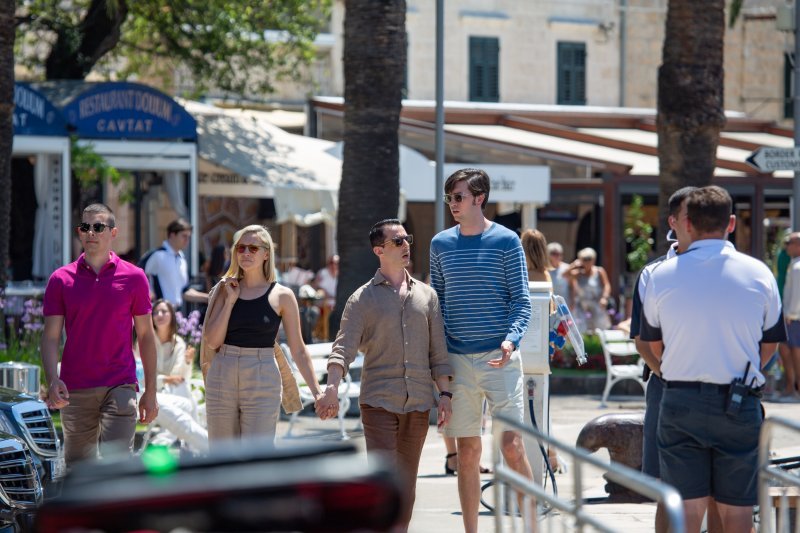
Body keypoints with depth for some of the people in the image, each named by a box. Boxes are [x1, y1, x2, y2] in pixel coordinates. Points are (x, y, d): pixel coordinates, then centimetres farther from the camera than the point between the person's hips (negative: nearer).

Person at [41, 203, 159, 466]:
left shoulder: (133, 277, 4)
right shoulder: (61, 279, 4)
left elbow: (146, 336, 8)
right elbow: (51, 336, 1)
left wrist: (150, 391, 5)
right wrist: (52, 380, -16)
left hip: (120, 387, -2)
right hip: (74, 390, 2)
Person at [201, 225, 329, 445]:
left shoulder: (282, 296, 1)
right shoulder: (224, 290, 8)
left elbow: (298, 350, 4)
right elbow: (212, 341, -1)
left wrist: (317, 392, -2)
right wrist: (230, 300, -4)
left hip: (263, 383, -3)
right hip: (222, 378, 3)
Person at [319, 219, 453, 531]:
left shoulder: (426, 295, 12)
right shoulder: (363, 298, 1)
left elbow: (438, 350, 13)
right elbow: (344, 347, -8)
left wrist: (445, 394, 5)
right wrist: (332, 387, -24)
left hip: (418, 401, 4)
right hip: (378, 400, -4)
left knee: (406, 481, 8)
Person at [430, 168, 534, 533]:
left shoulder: (506, 241, -1)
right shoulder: (441, 244, 9)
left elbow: (521, 301, -2)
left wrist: (511, 339, -19)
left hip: (499, 357, -3)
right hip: (457, 360, 3)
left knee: (512, 447, -8)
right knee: (467, 452, 7)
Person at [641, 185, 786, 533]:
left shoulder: (662, 275, -2)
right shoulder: (759, 274, -2)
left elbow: (653, 344, 9)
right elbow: (770, 345, 7)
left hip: (680, 401, 0)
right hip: (740, 406, 0)